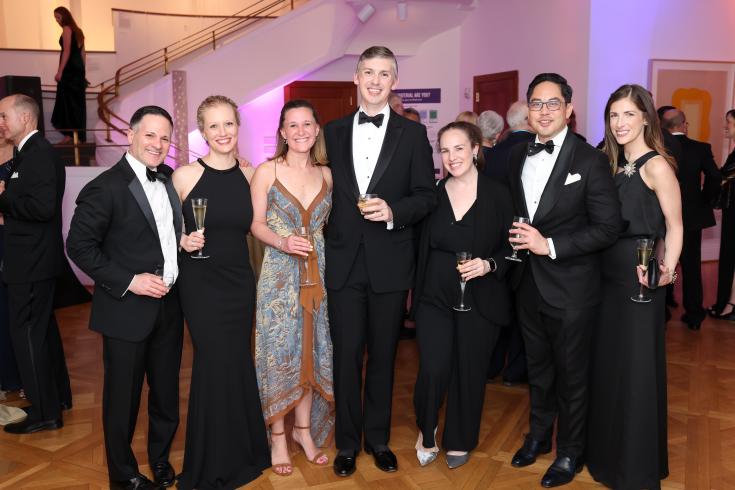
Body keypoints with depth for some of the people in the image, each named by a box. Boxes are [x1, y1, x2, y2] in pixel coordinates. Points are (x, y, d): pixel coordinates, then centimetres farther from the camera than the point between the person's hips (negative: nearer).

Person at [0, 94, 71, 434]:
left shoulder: (38, 152, -18)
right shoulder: (33, 151, 13)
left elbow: (42, 206, -28)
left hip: (31, 261, -10)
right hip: (35, 257, 10)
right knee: (43, 330, 19)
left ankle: (45, 413, 12)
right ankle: (58, 395, 34)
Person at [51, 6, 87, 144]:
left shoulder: (67, 29, -6)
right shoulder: (77, 30, 20)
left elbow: (66, 51, -14)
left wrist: (60, 71, -17)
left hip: (69, 69, -9)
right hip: (78, 68, 9)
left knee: (67, 101, -8)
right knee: (77, 102, 7)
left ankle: (69, 134, -11)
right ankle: (80, 136, 8)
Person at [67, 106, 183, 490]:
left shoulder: (168, 179, 7)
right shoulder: (106, 187, -13)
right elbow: (79, 245, -14)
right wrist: (129, 281, -17)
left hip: (169, 306, 6)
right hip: (127, 310, -6)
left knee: (166, 392, 17)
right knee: (123, 396, 10)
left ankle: (160, 458, 39)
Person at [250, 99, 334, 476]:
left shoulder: (326, 174, 6)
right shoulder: (266, 171, -4)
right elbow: (256, 223, -4)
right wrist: (283, 242, -20)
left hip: (317, 273, 4)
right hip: (279, 275, -3)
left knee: (312, 352, 10)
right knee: (279, 353, 3)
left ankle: (304, 429, 28)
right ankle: (278, 438, 19)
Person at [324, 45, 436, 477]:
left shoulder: (413, 134, 2)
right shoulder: (334, 132, 8)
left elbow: (427, 195, 0)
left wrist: (394, 211, -18)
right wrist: (322, 244, 1)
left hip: (390, 263, -1)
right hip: (344, 262, 1)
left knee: (383, 355, 12)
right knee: (346, 355, 7)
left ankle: (378, 438, 30)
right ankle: (347, 443, 24)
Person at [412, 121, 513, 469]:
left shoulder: (497, 195, -4)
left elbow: (510, 248, 2)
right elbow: (422, 250, 8)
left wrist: (489, 265, -17)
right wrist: (417, 293, 5)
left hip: (480, 300, -1)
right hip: (435, 297, 1)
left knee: (469, 372, 9)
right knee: (432, 371, -7)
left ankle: (460, 441, 33)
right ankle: (426, 431, 23)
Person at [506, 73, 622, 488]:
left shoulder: (590, 160, -13)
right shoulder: (518, 156, 4)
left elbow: (608, 227, -16)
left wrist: (550, 246, -21)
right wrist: (519, 238, -1)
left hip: (571, 287, -5)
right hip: (529, 282, 5)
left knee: (572, 375, 11)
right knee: (538, 368, 22)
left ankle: (570, 453, 32)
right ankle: (539, 435, 43)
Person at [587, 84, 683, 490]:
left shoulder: (656, 166, -10)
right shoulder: (615, 166, 12)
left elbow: (674, 226, -11)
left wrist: (667, 268, -24)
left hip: (639, 278, -7)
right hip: (609, 275, 8)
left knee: (635, 369, 3)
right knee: (606, 364, 16)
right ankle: (608, 451, 35)